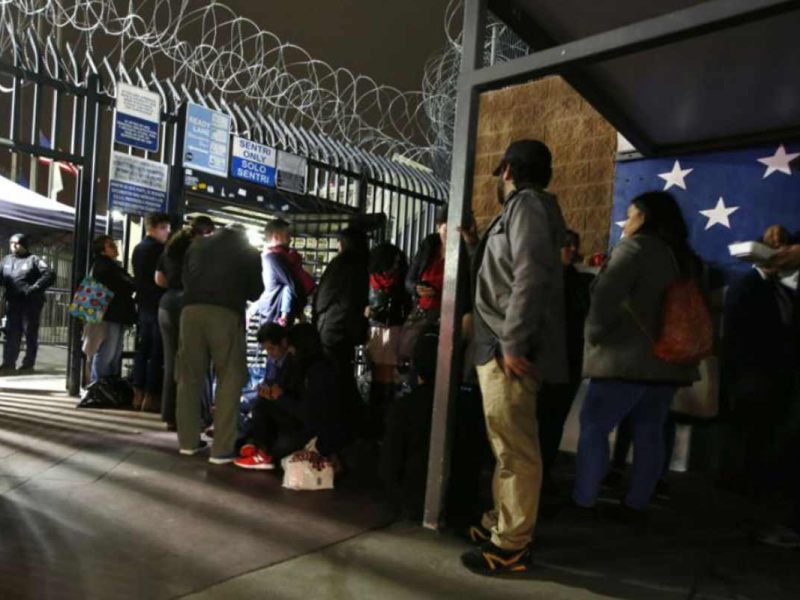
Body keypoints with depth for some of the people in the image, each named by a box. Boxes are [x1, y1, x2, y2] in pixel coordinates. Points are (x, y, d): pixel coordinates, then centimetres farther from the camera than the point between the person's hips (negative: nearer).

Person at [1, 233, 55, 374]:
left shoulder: (34, 260, -2)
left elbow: (49, 275, -12)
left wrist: (34, 288, -20)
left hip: (31, 302, -5)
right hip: (12, 302, 5)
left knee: (30, 333, 1)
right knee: (11, 333, 5)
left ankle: (28, 365, 6)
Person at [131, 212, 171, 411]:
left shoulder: (138, 248, 17)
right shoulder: (157, 248, -11)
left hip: (143, 304, 9)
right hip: (158, 305, -9)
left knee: (142, 350, 9)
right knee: (157, 352, -6)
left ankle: (138, 395, 11)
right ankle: (151, 396, -5)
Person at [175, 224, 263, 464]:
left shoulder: (198, 244, 24)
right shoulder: (249, 252, 16)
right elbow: (255, 291, 20)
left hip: (192, 309, 4)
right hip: (226, 313, -3)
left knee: (190, 376, 12)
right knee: (229, 380, 1)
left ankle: (188, 440, 17)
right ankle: (222, 448, -1)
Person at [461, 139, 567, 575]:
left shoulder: (526, 203, -7)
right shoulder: (520, 209, 23)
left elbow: (531, 277, -21)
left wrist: (513, 344, -22)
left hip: (509, 351, -10)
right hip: (499, 348, 10)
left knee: (515, 450, -2)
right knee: (507, 447, 16)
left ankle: (512, 546, 7)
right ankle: (500, 524, 28)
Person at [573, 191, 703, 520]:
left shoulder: (636, 247, -9)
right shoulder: (686, 259, 16)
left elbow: (605, 295, -21)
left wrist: (595, 335, -9)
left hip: (627, 358, -8)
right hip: (669, 360, 8)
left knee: (593, 427, 1)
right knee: (649, 433, 11)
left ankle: (583, 502, 5)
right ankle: (636, 505, 19)